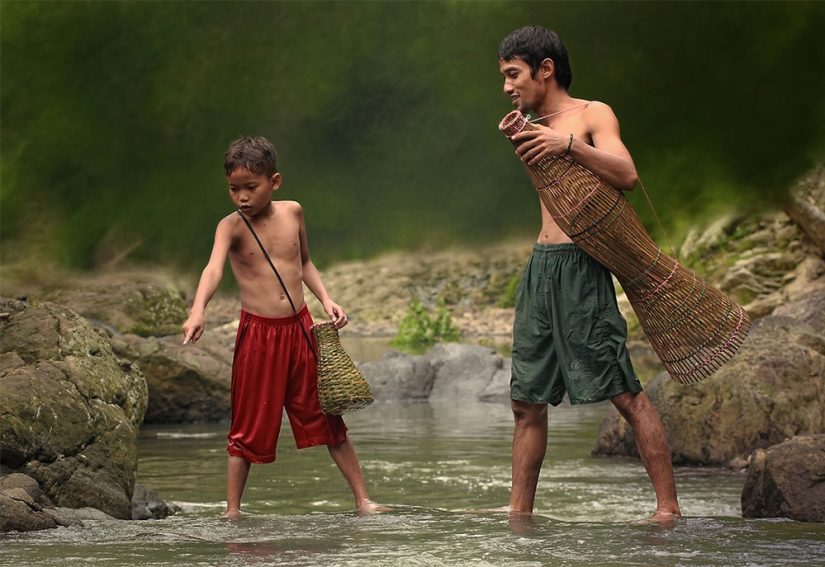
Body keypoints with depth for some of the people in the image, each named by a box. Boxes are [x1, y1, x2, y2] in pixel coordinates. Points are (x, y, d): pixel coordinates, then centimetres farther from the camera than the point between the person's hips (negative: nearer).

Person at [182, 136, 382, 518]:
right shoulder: (232, 227, -9)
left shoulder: (292, 213, 4)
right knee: (250, 428, 1)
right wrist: (198, 311, -45)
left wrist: (325, 299, 8)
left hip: (299, 328, 3)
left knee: (328, 418, 9)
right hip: (258, 334, -3)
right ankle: (232, 511, 11)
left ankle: (363, 501, 16)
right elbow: (214, 268, -28)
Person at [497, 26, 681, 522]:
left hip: (581, 267, -8)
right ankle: (519, 513, 12)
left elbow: (627, 175, -17)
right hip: (539, 268, 8)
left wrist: (569, 144, -23)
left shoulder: (592, 115, -1)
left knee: (626, 393, -10)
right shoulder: (536, 129, 20)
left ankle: (668, 507, -8)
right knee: (527, 401, 7)